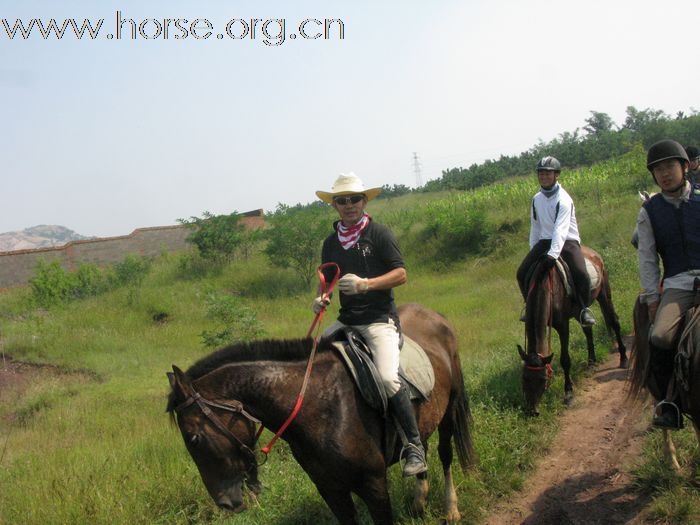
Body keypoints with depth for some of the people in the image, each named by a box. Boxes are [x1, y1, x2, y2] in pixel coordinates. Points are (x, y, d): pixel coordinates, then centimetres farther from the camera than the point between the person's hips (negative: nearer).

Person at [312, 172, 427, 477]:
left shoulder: (379, 234, -3)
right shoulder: (331, 243, 13)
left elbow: (401, 274, -8)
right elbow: (328, 280, 23)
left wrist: (365, 284, -22)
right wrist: (322, 298, 0)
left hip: (379, 318, -6)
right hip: (346, 319, 6)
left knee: (388, 377, -26)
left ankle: (415, 446, -14)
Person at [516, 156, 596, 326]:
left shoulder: (563, 199, -17)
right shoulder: (537, 199, 5)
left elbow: (560, 229, -30)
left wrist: (553, 254, -41)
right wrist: (533, 251, 13)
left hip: (567, 240, -6)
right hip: (545, 241, 6)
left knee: (581, 275, -29)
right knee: (522, 273, -9)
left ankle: (584, 309, -6)